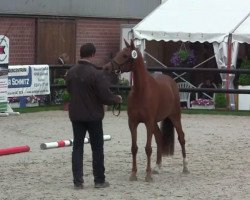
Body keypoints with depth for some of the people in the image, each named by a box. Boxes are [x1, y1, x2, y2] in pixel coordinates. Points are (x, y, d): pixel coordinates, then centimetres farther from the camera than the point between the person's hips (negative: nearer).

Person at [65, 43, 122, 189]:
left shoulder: (71, 73, 2)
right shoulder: (97, 74, -18)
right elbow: (106, 97, -18)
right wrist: (117, 99, 2)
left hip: (76, 115, 5)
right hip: (93, 116, -5)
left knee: (77, 147, 8)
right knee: (97, 148, 8)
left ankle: (78, 181, 5)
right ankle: (99, 180, 14)